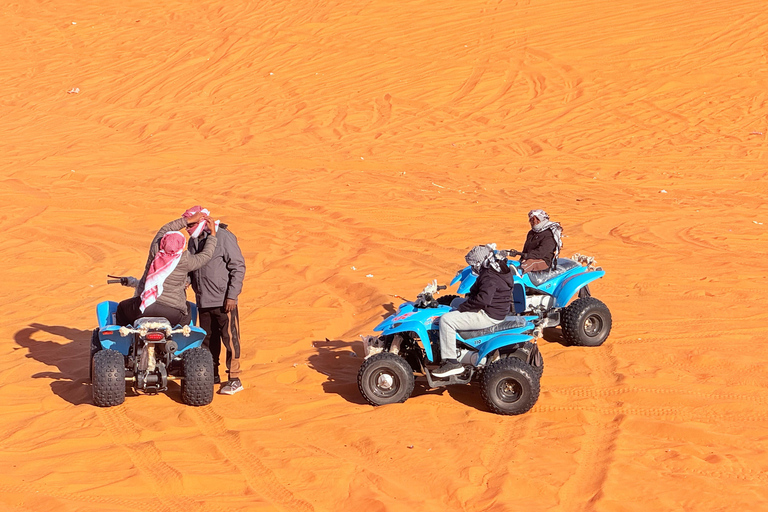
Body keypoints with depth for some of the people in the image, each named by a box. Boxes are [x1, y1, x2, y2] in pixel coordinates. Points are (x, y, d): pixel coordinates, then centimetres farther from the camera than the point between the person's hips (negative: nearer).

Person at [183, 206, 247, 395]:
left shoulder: (223, 237, -10)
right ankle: (212, 374, 24)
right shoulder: (193, 241, 12)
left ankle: (234, 379, 2)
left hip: (223, 300, -7)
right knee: (208, 339, 13)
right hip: (203, 301, 7)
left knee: (229, 338, -3)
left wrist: (232, 295, -15)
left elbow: (238, 267, -11)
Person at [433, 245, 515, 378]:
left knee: (446, 320, -20)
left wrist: (462, 307, -23)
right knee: (455, 302, 31)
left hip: (488, 316, -12)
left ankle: (452, 362, -19)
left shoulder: (489, 277, -24)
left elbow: (483, 299, -35)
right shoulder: (500, 270, 10)